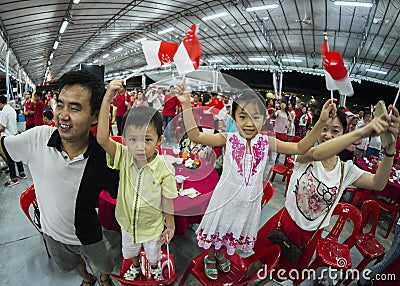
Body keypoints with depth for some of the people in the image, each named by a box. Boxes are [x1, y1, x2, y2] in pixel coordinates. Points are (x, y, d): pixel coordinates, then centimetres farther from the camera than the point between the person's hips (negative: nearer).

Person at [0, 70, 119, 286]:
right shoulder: (37, 138, -24)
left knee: (104, 266, 28)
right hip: (52, 232, 3)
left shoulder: (104, 156, -31)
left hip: (88, 235, -3)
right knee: (71, 265, 34)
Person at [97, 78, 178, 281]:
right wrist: (107, 100, -48)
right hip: (127, 223, 2)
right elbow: (102, 139, -41)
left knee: (153, 252, 31)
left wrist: (170, 225, -5)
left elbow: (167, 202, -18)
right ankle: (135, 266, 68)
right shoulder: (123, 157, -25)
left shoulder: (165, 171, -31)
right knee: (130, 249, 34)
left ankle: (155, 267, 66)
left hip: (153, 226, -2)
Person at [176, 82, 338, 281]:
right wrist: (186, 104, -28)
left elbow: (300, 148, -7)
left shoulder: (266, 142, -12)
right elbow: (195, 135, -22)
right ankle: (210, 257, 52)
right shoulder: (228, 139, -19)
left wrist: (321, 122, -15)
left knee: (236, 228, 26)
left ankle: (221, 253, 58)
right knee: (217, 226, 19)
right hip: (226, 197, -3)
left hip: (250, 200, 3)